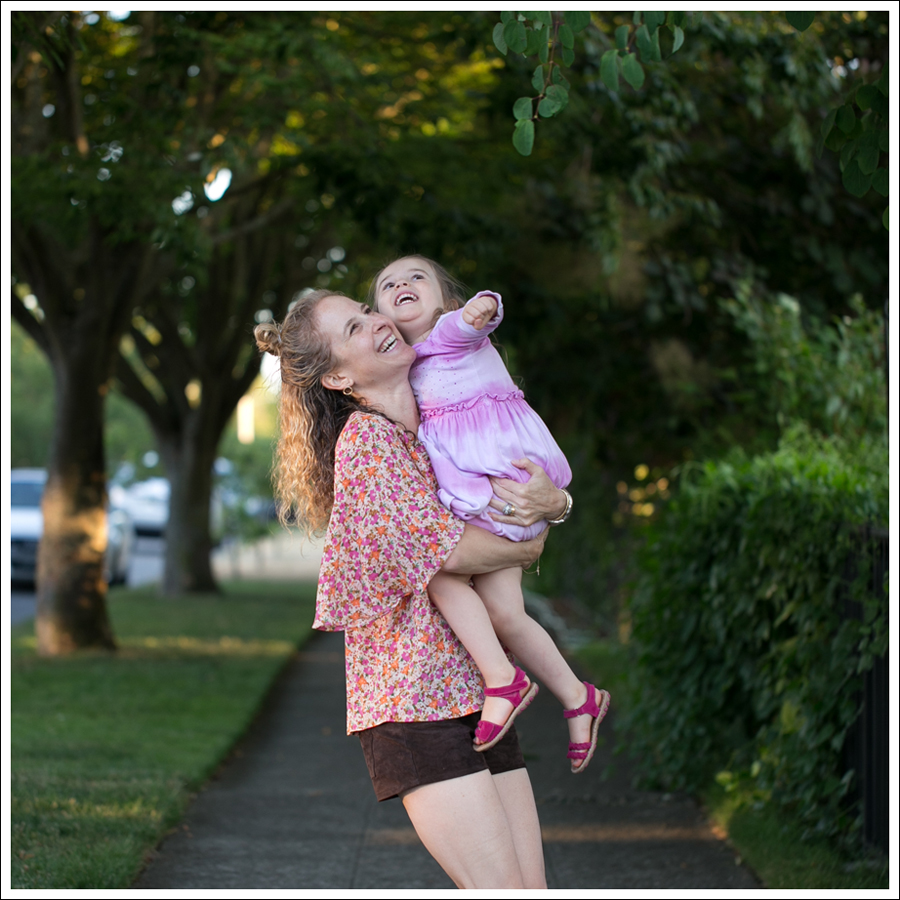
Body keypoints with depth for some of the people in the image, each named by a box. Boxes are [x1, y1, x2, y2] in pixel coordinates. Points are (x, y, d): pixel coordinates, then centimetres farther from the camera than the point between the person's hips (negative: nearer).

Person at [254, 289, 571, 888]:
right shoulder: (364, 439, -8)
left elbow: (554, 495, 21)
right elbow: (445, 547, -17)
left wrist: (551, 501, -5)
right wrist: (525, 549, 2)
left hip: (478, 697, 8)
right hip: (415, 700, -8)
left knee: (532, 892, 3)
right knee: (502, 892, -12)